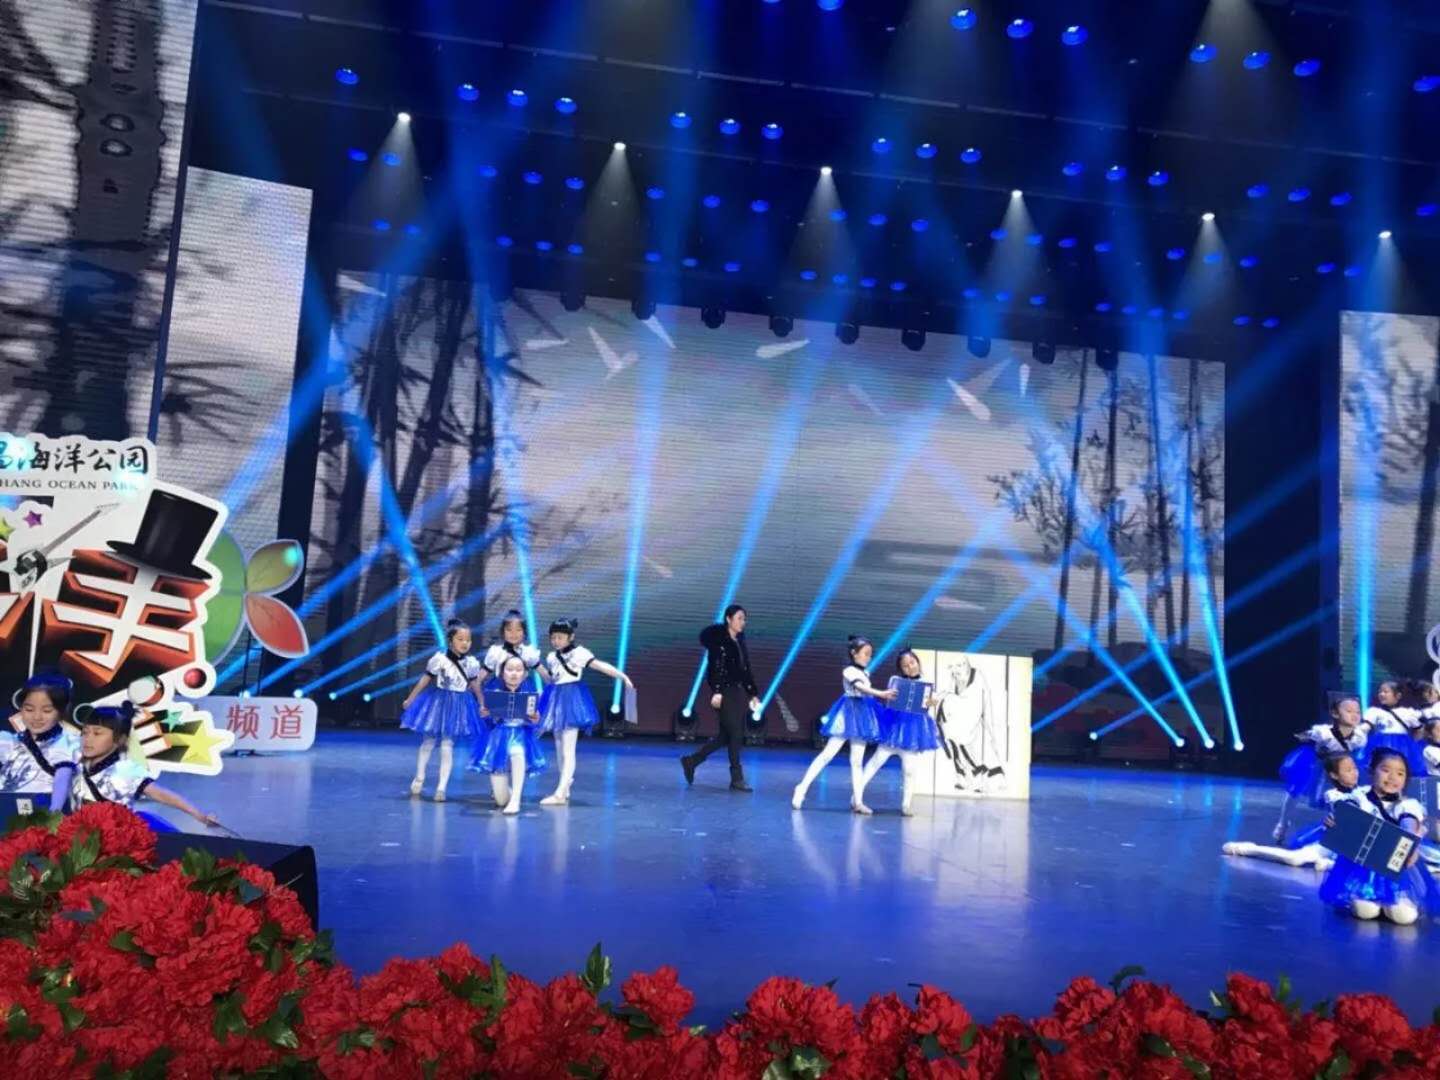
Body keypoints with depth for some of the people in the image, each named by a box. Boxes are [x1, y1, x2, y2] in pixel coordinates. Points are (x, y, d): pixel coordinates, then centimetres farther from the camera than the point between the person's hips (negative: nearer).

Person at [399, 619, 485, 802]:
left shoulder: (472, 663, -5)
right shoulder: (439, 659, -13)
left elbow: (475, 686, 9)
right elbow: (425, 680, -4)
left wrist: (482, 705, 15)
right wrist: (409, 699, 2)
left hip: (459, 706, 1)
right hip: (438, 702, -1)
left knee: (447, 746, 0)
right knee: (428, 742, 12)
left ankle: (441, 787, 8)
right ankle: (419, 780, 31)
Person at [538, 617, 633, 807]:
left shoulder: (578, 653, -9)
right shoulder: (551, 657, 10)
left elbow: (601, 666, -16)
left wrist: (623, 677, -23)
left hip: (571, 700, -7)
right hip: (556, 701, 7)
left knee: (568, 749, -8)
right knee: (559, 749, 12)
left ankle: (560, 793, -10)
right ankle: (565, 789, 23)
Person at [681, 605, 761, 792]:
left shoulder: (740, 642, 16)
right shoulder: (718, 640, -7)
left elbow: (746, 670, 18)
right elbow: (715, 668, -15)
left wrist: (753, 694, 17)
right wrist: (716, 692, -22)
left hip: (739, 692, 8)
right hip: (725, 692, -8)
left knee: (726, 735, 10)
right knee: (735, 734, -7)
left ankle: (691, 761, 22)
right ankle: (737, 779, 1)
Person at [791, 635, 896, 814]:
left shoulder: (865, 673, 15)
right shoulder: (849, 671, -10)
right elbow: (861, 688, -26)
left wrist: (884, 698, 13)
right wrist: (881, 694, -38)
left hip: (862, 715, 8)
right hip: (849, 713, -8)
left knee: (857, 760, 8)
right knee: (828, 753, -9)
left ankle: (857, 801, 10)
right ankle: (802, 788, -6)